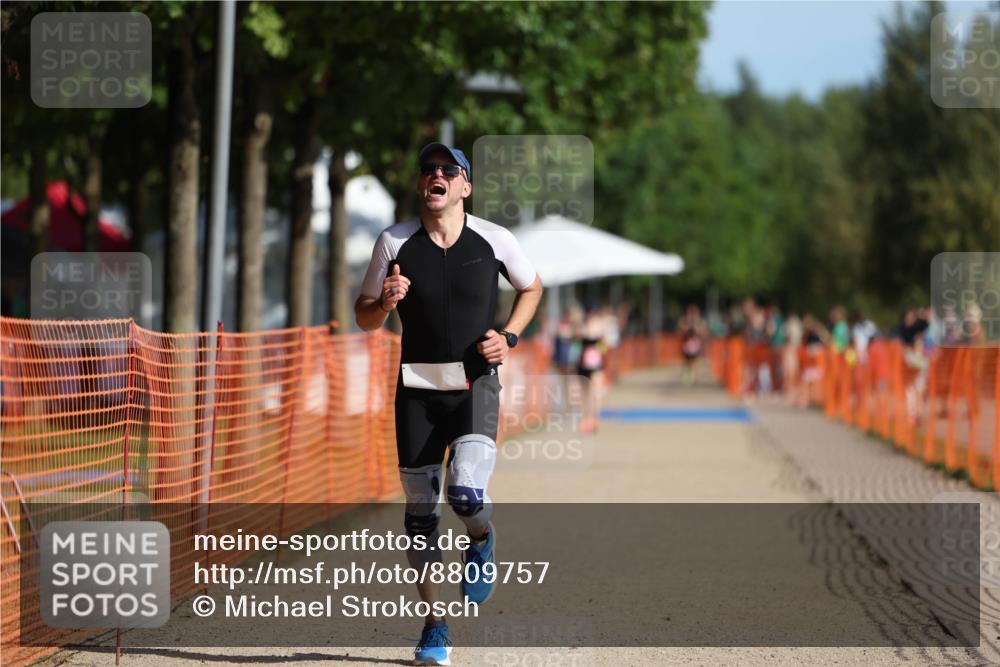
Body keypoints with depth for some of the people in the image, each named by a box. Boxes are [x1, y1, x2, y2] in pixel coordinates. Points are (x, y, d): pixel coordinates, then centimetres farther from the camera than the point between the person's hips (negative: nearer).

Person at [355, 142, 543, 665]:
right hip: (417, 388, 2)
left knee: (466, 493, -24)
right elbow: (364, 318, 6)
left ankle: (481, 541, 13)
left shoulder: (495, 240, -3)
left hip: (475, 386, -2)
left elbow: (531, 288, 16)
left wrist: (509, 337, 0)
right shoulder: (394, 243, -1)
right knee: (420, 510, 3)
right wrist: (386, 303, -16)